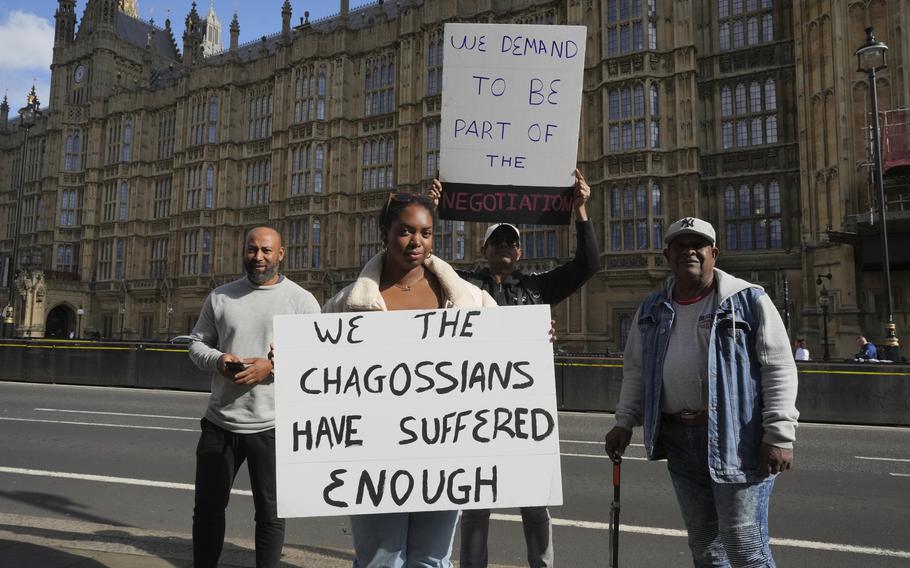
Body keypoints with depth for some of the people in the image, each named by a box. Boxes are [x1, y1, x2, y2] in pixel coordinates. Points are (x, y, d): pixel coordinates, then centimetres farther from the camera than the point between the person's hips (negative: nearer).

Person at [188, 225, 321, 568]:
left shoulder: (302, 300, -3)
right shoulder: (220, 296, 8)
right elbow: (197, 343, 11)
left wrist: (273, 366, -21)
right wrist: (217, 360, -11)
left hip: (274, 427, -3)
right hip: (219, 423, 4)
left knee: (270, 514, 10)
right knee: (207, 508, 17)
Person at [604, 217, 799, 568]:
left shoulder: (749, 301, -4)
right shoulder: (652, 310, 11)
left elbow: (779, 368, -7)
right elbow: (635, 370, 16)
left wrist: (779, 436, -13)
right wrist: (624, 423, 8)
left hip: (737, 439, -5)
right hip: (679, 439, 5)